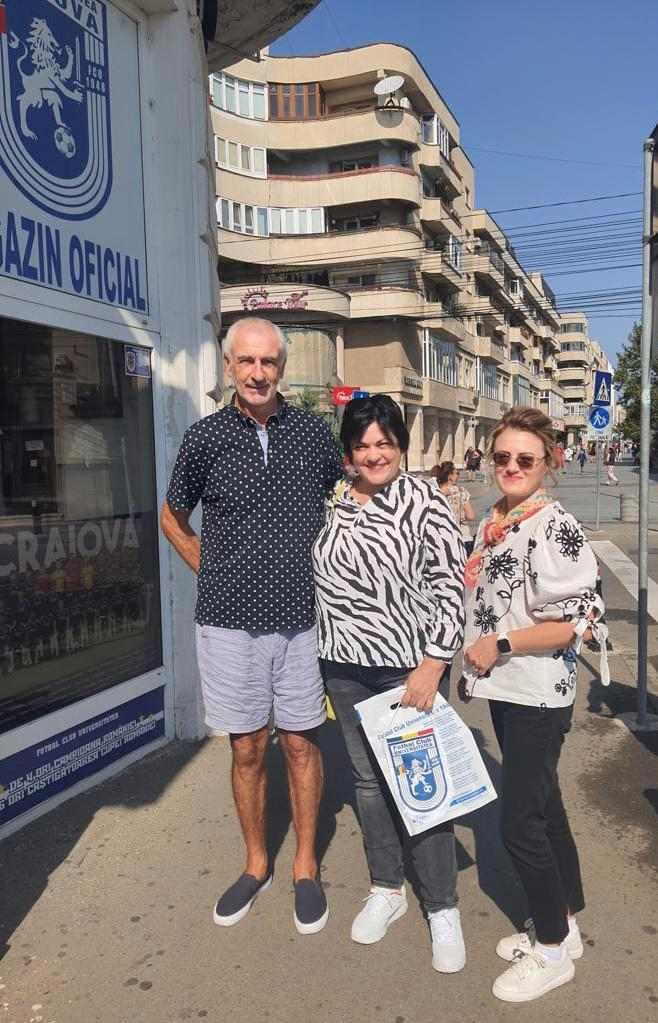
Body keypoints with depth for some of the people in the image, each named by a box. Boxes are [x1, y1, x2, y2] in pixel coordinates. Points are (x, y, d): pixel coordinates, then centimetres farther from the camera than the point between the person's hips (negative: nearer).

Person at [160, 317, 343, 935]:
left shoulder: (313, 433, 1)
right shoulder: (205, 438, -2)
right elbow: (173, 518, 12)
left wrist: (325, 572, 8)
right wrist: (211, 572, 3)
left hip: (301, 618, 1)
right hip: (230, 622, 0)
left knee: (300, 744, 11)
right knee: (246, 749, 11)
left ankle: (305, 867, 29)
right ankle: (256, 864, 32)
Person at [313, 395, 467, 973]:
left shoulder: (424, 501, -10)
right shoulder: (330, 503, 4)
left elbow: (451, 588, -12)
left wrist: (432, 665, -16)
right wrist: (324, 658, 15)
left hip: (410, 666, -4)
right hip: (346, 667, 5)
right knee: (368, 778, 16)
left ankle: (442, 908, 25)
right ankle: (386, 889, 36)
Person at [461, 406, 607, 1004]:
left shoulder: (555, 527, -18)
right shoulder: (491, 524, 8)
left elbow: (575, 622, -23)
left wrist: (497, 648, -19)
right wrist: (473, 662, 11)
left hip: (539, 695, -8)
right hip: (504, 691, 8)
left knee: (520, 821, 1)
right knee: (542, 806, 19)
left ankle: (553, 948, 23)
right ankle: (564, 924, 38)